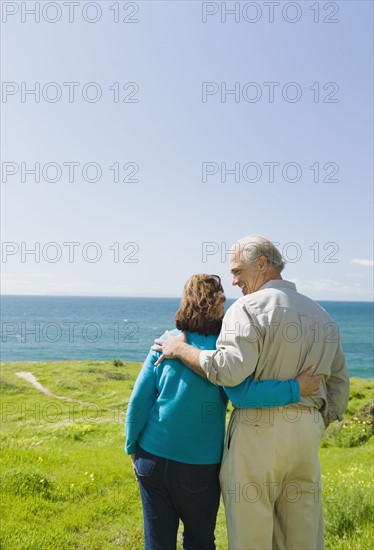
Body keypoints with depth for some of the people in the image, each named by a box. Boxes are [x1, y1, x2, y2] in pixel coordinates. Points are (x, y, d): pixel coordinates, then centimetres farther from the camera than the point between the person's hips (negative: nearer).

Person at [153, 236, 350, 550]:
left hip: (259, 431, -7)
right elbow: (339, 387, 17)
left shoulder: (249, 307, -9)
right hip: (308, 434, 7)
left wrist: (180, 349, -10)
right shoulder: (323, 315, 15)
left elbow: (229, 369, -22)